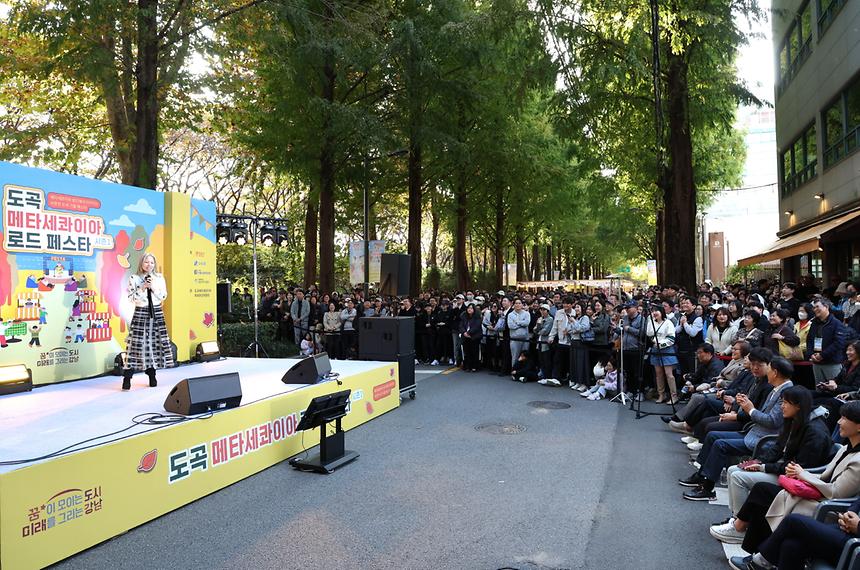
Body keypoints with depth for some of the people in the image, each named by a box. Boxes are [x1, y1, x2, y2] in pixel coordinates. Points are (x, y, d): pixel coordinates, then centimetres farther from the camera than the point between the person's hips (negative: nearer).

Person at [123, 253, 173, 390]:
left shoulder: (159, 278, 9)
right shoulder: (134, 278, 2)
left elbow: (163, 296, 5)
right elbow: (131, 298, -4)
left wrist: (153, 287, -8)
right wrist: (143, 287, -15)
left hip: (157, 313, 3)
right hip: (140, 313, -3)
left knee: (155, 343, 2)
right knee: (137, 344, -9)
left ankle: (152, 375, 12)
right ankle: (127, 378, -5)